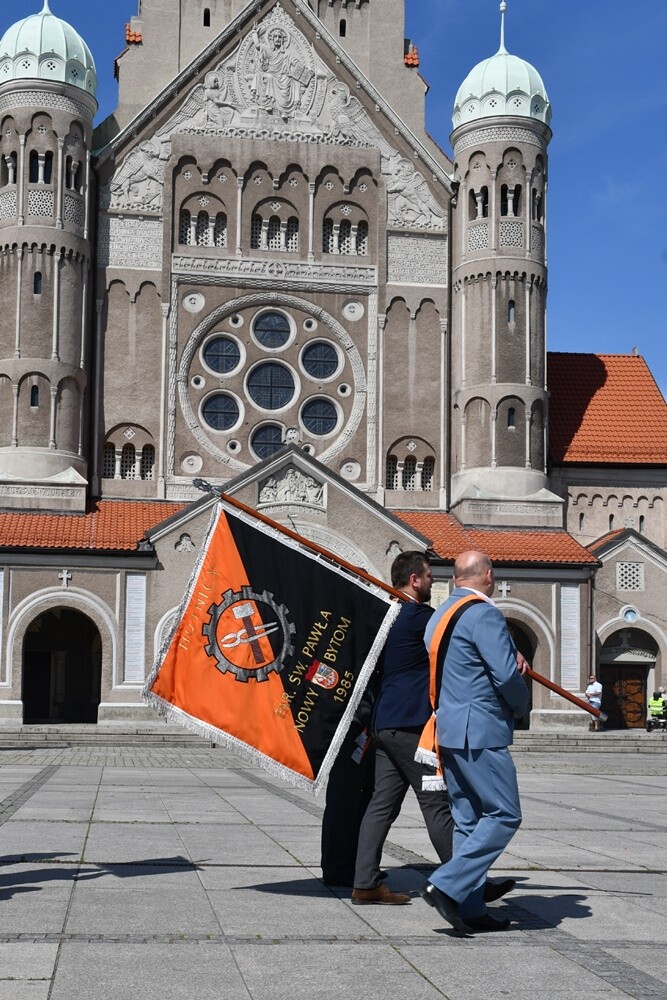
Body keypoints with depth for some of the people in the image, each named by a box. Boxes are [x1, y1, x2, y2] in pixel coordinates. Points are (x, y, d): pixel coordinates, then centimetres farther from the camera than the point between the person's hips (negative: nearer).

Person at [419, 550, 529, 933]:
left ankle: (471, 908, 12)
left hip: (448, 731, 9)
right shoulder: (483, 614, -13)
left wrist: (511, 657, 11)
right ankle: (447, 885, -11)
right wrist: (520, 707, 2)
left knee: (468, 820, 12)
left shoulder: (440, 614, 17)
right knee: (504, 815, -4)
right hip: (479, 733, -9)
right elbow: (506, 675, -18)